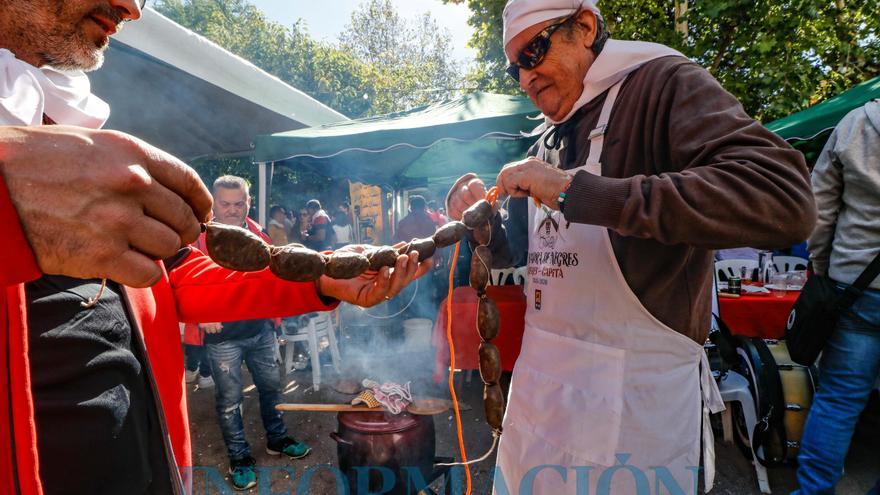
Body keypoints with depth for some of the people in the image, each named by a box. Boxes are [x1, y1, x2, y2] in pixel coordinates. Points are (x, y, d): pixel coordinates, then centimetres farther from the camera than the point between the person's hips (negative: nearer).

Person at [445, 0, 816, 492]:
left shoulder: (661, 83, -9)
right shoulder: (546, 145, 12)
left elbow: (783, 199, -26)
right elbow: (509, 249, 20)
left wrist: (579, 191, -27)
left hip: (633, 398, -7)